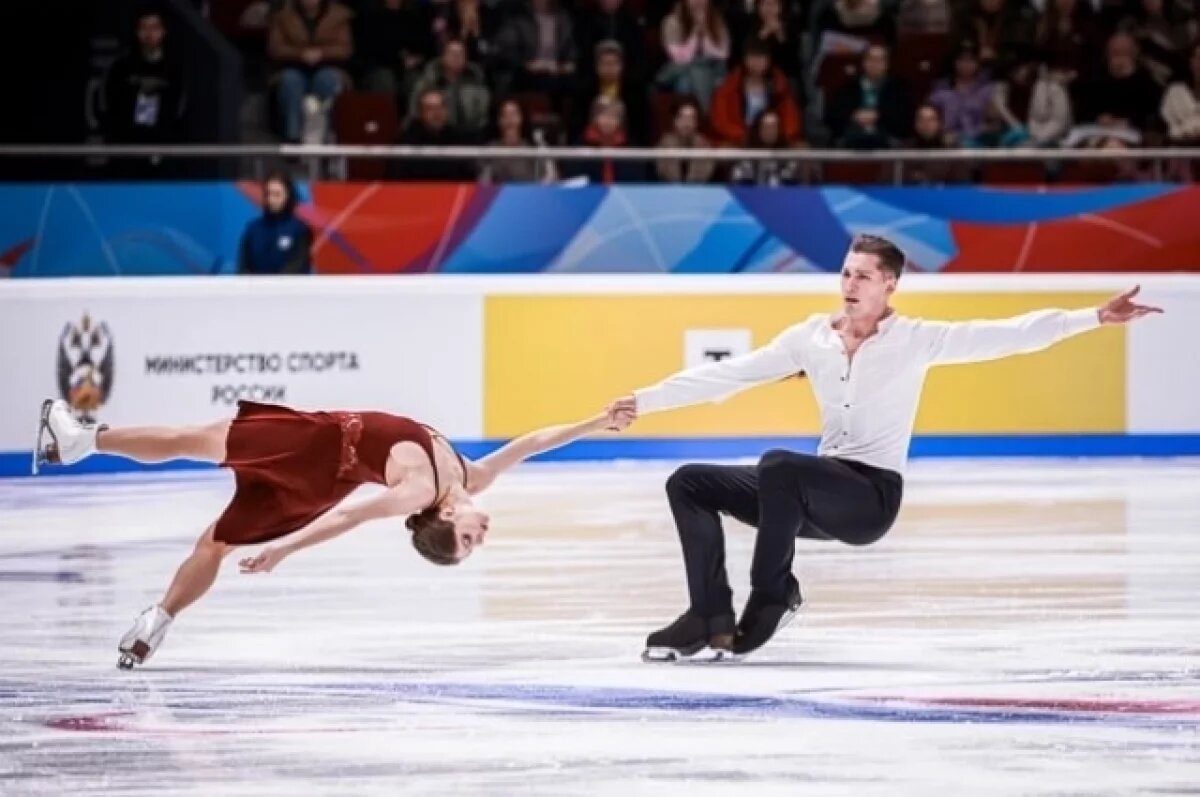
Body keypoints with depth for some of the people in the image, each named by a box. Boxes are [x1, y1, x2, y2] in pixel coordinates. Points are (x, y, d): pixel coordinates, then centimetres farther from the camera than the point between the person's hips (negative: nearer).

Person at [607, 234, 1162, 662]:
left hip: (874, 497, -6)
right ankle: (711, 618, -7)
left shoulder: (914, 340, -6)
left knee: (778, 465, -33)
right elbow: (729, 375, 7)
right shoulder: (811, 337, 6)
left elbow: (1008, 336, -11)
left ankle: (772, 597, -15)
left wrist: (1096, 318, -19)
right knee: (689, 484, -4)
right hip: (819, 493, 6)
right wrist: (644, 401, 3)